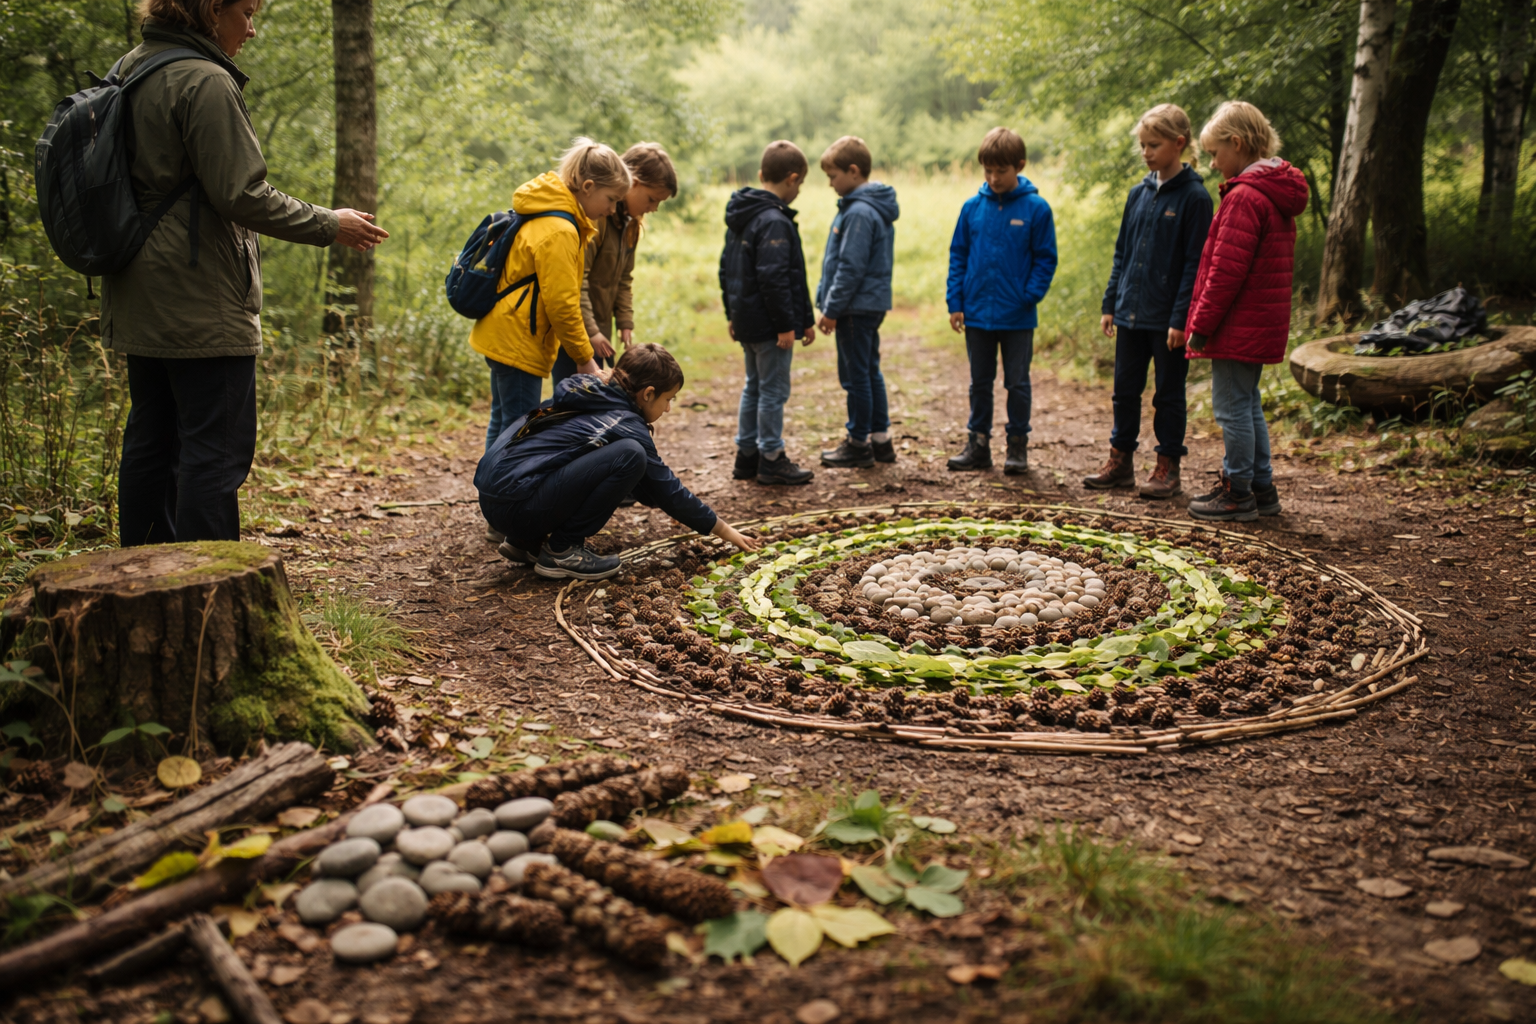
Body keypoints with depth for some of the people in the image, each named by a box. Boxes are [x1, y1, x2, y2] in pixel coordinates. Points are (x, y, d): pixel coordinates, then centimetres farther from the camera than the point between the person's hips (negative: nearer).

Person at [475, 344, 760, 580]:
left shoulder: (588, 396, 16)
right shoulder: (625, 425, -8)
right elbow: (669, 490, 2)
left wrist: (655, 500, 38)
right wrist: (725, 531, 13)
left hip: (492, 490, 9)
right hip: (515, 505, -9)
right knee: (629, 455, -16)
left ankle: (525, 542, 18)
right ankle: (561, 550, -7)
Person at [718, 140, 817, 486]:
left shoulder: (740, 217, 12)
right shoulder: (774, 222, -19)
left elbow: (726, 269, 18)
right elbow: (773, 278, -24)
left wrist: (731, 313, 23)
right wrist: (787, 325, -20)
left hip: (746, 321, 10)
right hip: (769, 324, -10)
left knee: (754, 387, 18)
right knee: (774, 391, -1)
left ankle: (747, 456, 24)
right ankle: (771, 460, 7)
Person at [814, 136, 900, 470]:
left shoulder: (859, 213, -19)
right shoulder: (877, 208, 12)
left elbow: (851, 267, -21)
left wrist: (832, 309, -15)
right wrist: (831, 305, 18)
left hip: (857, 307, -10)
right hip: (873, 304, 10)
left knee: (855, 375, -1)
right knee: (870, 372, 15)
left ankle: (859, 443, 8)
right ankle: (880, 439, 22)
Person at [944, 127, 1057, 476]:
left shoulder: (1036, 208, -7)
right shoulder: (973, 207, 1)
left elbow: (1045, 260, -3)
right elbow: (958, 256, 6)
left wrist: (1029, 296, -14)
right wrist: (954, 302, 0)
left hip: (1017, 317, -3)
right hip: (977, 314, 3)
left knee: (1017, 383, 7)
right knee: (980, 382, 13)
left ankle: (1018, 445, 18)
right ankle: (978, 443, 22)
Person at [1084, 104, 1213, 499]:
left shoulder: (1194, 196, -10)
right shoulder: (1139, 193, 8)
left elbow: (1195, 263, -12)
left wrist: (1181, 318, -16)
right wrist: (1110, 303, 10)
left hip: (1167, 318, -6)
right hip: (1130, 313, 6)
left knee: (1168, 394, 5)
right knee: (1125, 389, 12)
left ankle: (1168, 469, 15)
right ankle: (1120, 460, 23)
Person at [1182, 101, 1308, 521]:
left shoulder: (1244, 197, -18)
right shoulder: (1277, 195, 14)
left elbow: (1226, 270, -21)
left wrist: (1201, 324, -15)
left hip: (1238, 326, -10)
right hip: (1263, 325, 10)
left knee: (1232, 408, -2)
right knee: (1248, 405, 17)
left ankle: (1238, 493, 6)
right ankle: (1262, 488, 23)